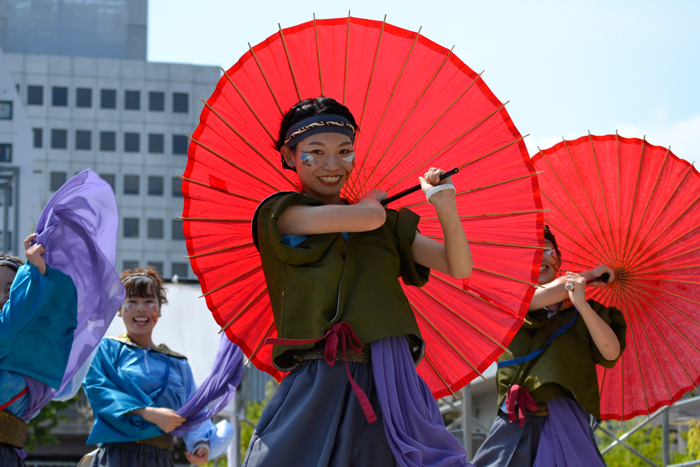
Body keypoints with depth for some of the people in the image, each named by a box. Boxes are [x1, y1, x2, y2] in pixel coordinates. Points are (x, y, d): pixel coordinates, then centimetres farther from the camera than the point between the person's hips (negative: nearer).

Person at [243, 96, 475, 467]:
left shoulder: (387, 223, 18)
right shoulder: (279, 215, 4)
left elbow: (459, 268, 11)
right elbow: (368, 217, -7)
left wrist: (445, 208, -4)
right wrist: (372, 198, 16)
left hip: (389, 382, 3)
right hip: (319, 384, -3)